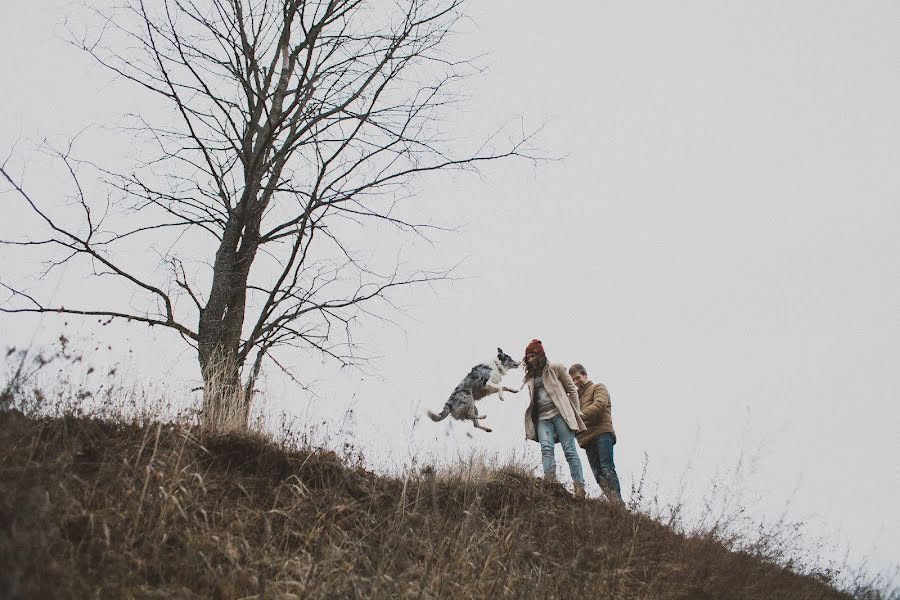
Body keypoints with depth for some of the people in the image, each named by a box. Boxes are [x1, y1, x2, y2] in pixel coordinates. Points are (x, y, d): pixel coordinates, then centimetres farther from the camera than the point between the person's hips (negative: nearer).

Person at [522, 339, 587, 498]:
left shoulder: (555, 368, 10)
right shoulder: (530, 378, 23)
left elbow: (572, 389, 8)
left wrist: (575, 412, 0)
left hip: (560, 413, -4)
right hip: (542, 418, 4)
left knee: (570, 450, -10)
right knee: (546, 448, -20)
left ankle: (579, 487, -14)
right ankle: (550, 481, -37)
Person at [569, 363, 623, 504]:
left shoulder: (598, 388, 13)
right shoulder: (576, 396, 33)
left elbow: (600, 404, -9)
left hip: (602, 432, -6)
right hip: (587, 438, 7)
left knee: (607, 468, -19)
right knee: (598, 474, -6)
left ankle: (617, 502, -27)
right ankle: (613, 503, -12)